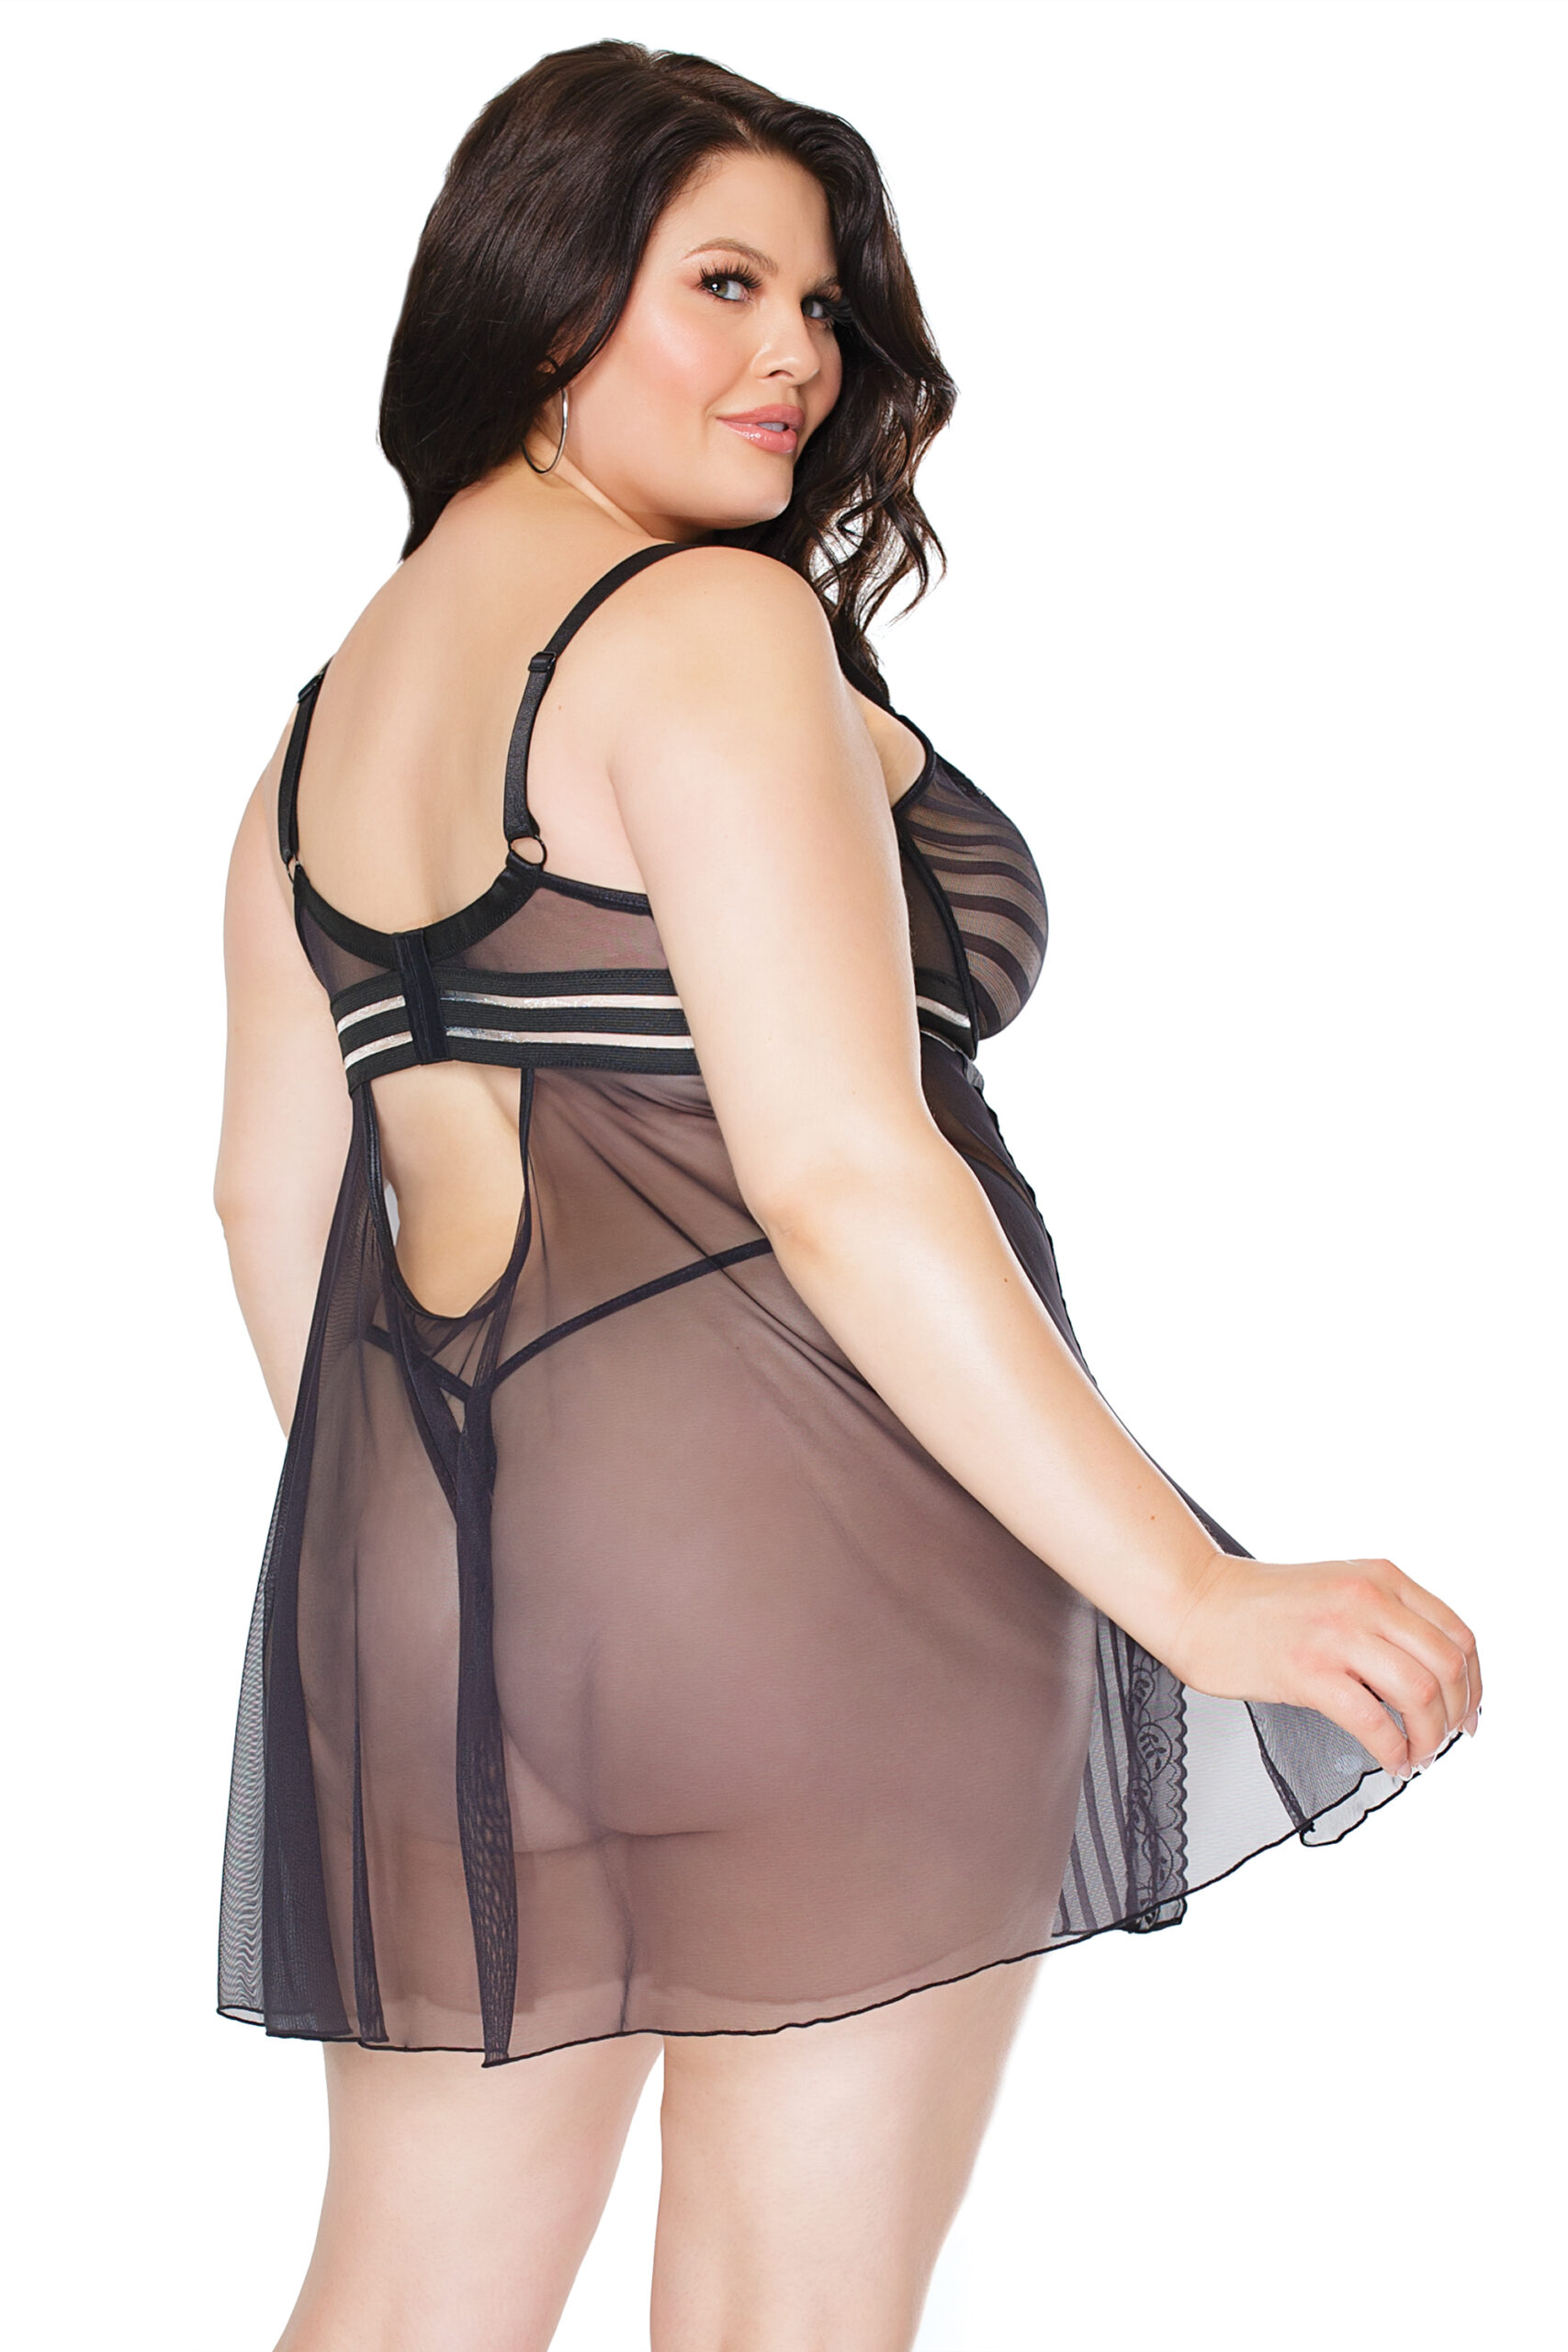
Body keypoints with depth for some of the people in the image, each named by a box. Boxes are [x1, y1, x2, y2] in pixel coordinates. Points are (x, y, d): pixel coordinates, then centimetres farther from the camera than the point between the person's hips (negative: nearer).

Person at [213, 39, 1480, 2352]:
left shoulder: (339, 704, 16)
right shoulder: (710, 624, -10)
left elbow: (276, 1195, 19)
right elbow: (838, 1176, -19)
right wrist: (1194, 1589, -17)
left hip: (427, 1562, 8)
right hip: (797, 1540, -8)